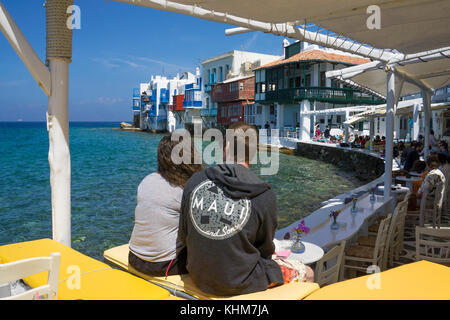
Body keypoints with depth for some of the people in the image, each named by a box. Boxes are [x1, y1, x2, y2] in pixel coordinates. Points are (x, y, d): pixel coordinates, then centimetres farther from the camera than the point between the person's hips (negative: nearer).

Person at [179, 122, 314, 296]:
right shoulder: (265, 196, -20)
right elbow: (266, 249, -6)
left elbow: (183, 235, 1)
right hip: (239, 284, -5)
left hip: (198, 278, 6)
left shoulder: (194, 182, -10)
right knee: (307, 273, 16)